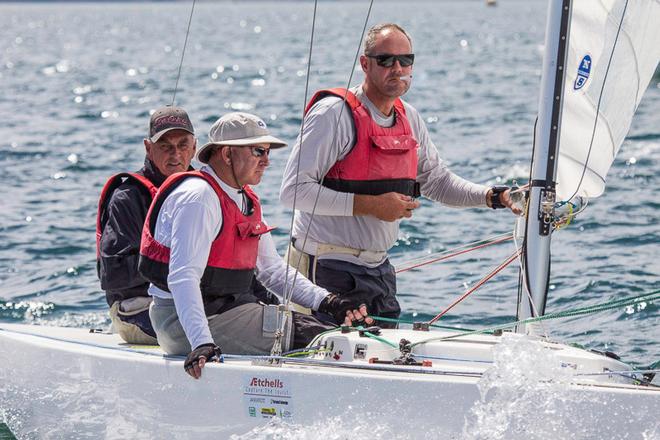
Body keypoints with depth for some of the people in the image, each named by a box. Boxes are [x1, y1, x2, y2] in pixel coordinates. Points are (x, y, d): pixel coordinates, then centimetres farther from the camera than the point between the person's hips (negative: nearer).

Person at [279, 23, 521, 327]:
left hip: (379, 267, 8)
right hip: (330, 267, -7)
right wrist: (371, 205, -23)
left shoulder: (409, 119, 9)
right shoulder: (334, 113, -15)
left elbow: (436, 180, 22)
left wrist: (493, 197, 6)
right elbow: (294, 190, -21)